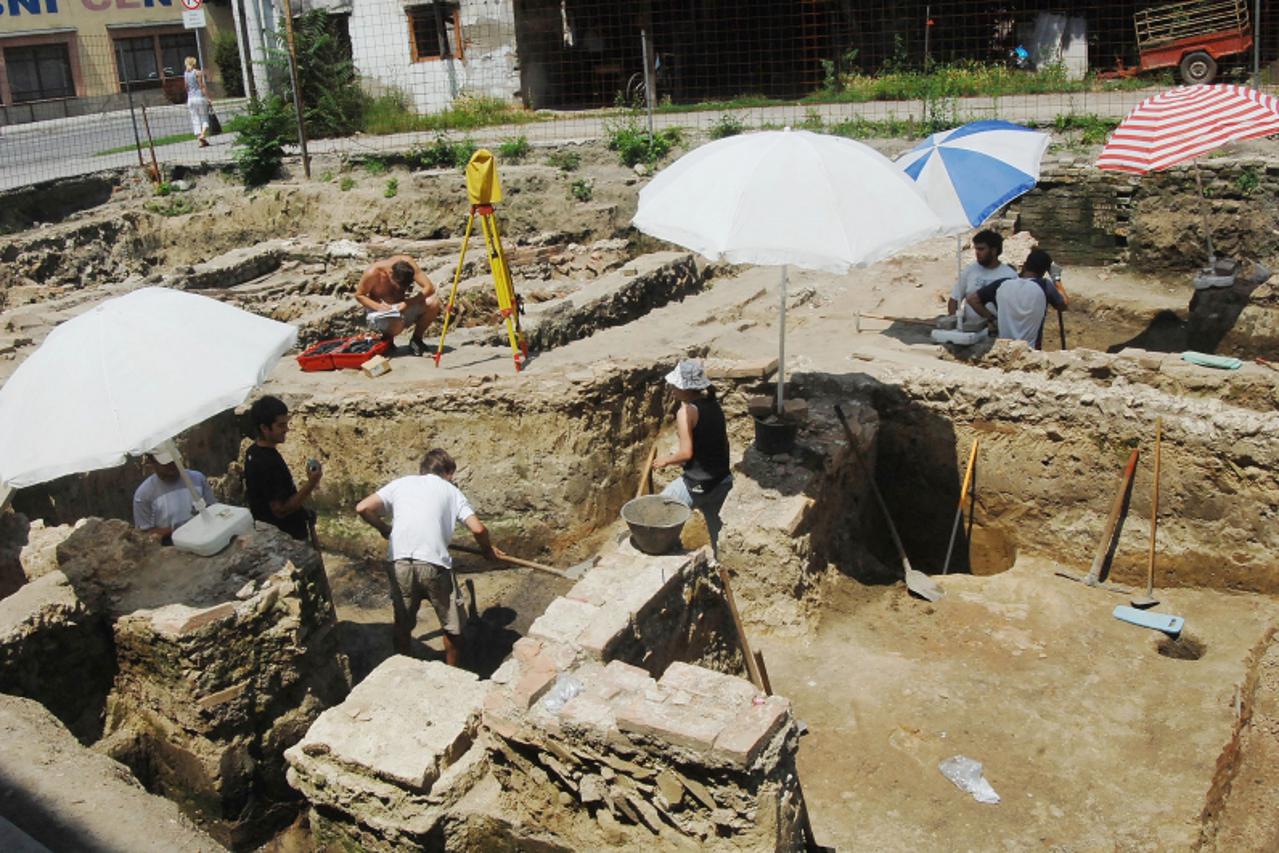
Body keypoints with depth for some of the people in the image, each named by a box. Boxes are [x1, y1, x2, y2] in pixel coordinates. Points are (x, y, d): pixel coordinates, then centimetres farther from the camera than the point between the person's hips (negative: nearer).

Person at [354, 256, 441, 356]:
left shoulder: (408, 263, -20)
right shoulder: (373, 273, -26)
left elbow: (430, 288, -21)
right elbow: (359, 295, -12)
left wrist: (408, 302, -32)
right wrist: (378, 306, -29)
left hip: (402, 306, 4)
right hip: (380, 311, -4)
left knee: (433, 302, -23)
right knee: (397, 323, -40)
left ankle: (416, 339, 0)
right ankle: (387, 339, -1)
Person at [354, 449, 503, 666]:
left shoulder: (400, 483, 18)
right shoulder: (451, 490, 14)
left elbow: (363, 508, 7)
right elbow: (478, 529, 3)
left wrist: (384, 529, 23)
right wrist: (487, 549, 22)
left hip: (399, 563, 2)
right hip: (434, 564, -2)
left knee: (402, 623, 22)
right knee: (452, 625, 18)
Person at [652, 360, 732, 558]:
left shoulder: (686, 411, -17)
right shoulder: (713, 404, 5)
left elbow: (686, 453, -20)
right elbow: (724, 442, 11)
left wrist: (666, 460, -3)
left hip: (697, 484, -8)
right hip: (722, 480, 8)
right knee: (716, 528, 21)